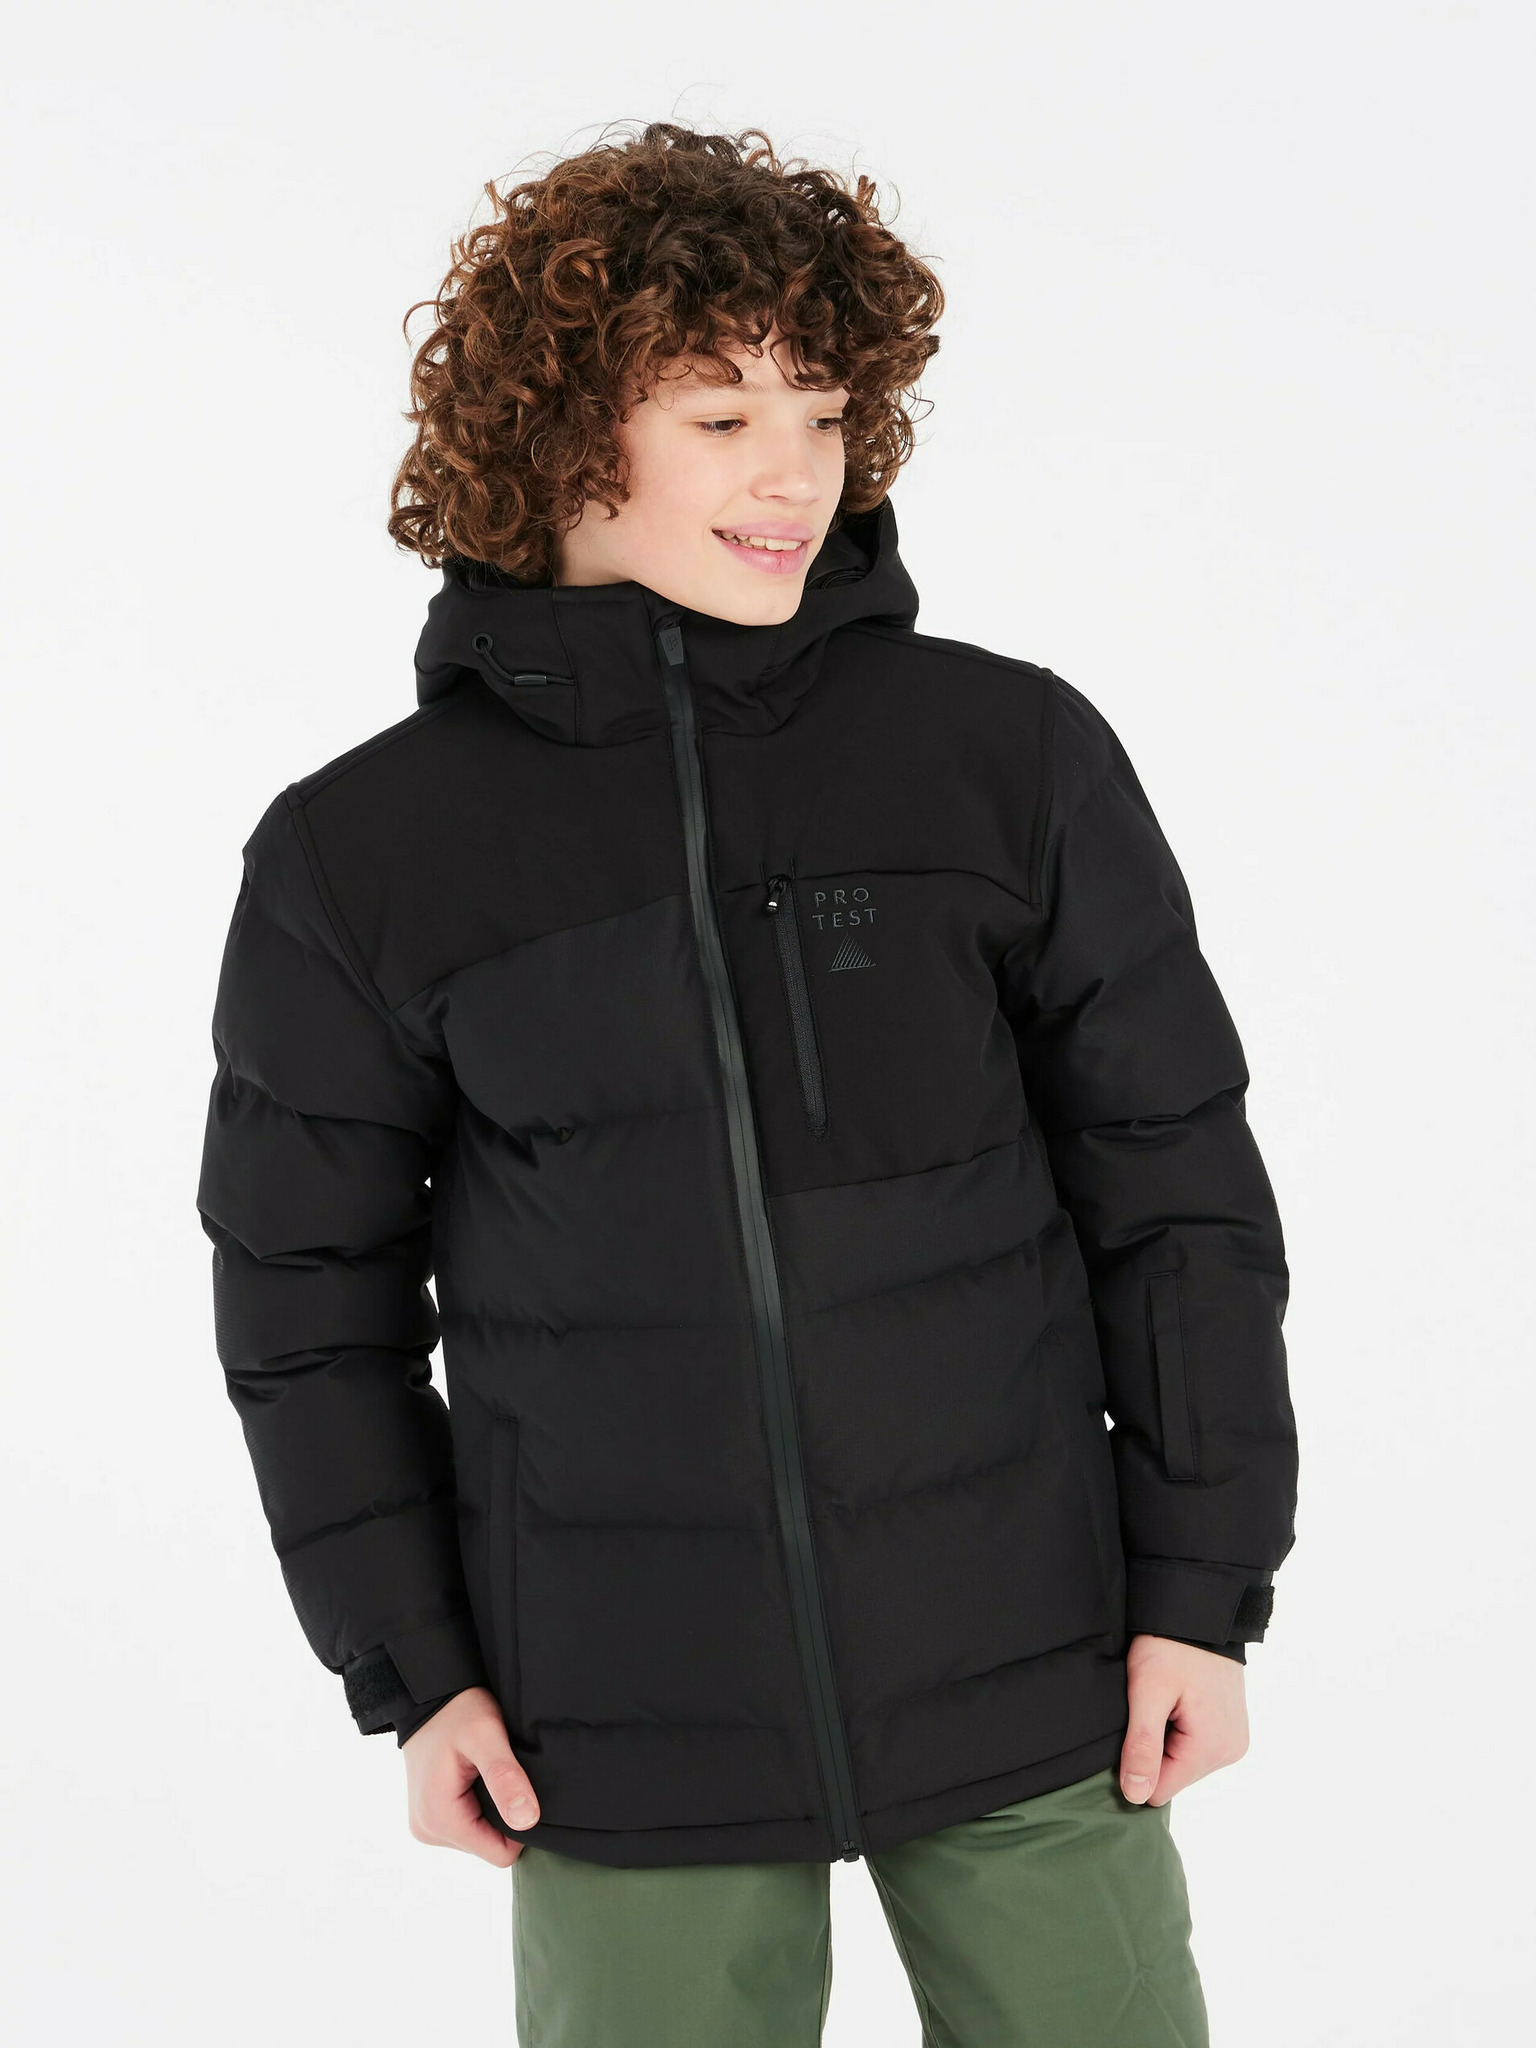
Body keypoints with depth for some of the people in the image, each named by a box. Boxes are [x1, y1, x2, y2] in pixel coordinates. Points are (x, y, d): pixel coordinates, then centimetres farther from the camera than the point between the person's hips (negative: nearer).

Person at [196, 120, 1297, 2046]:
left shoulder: (1013, 756, -3)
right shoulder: (360, 857, -2)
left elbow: (1174, 1181, 2)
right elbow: (311, 1289, 6)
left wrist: (1203, 1590, 0)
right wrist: (406, 1666, 3)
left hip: (1023, 1681, 0)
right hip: (627, 1738, 0)